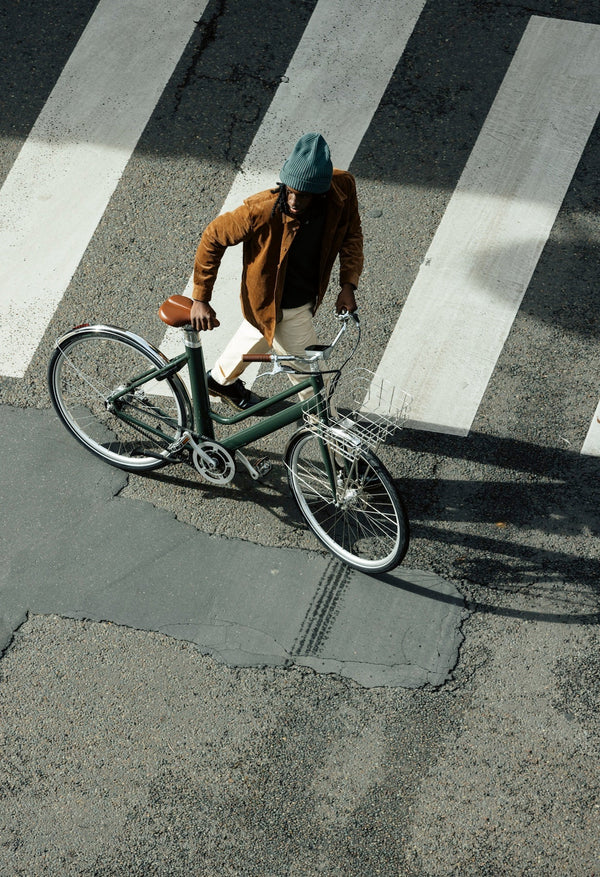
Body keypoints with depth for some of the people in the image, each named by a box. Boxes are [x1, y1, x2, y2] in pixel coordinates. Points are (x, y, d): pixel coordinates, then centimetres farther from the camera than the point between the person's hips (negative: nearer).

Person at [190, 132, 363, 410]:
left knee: (255, 334, 33)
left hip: (307, 294, 6)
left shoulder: (343, 188, -24)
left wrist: (348, 284, -12)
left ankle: (220, 379, 63)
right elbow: (213, 238, -23)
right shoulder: (261, 211, -37)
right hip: (279, 307, -6)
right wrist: (200, 299, -21)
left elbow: (351, 233, -4)